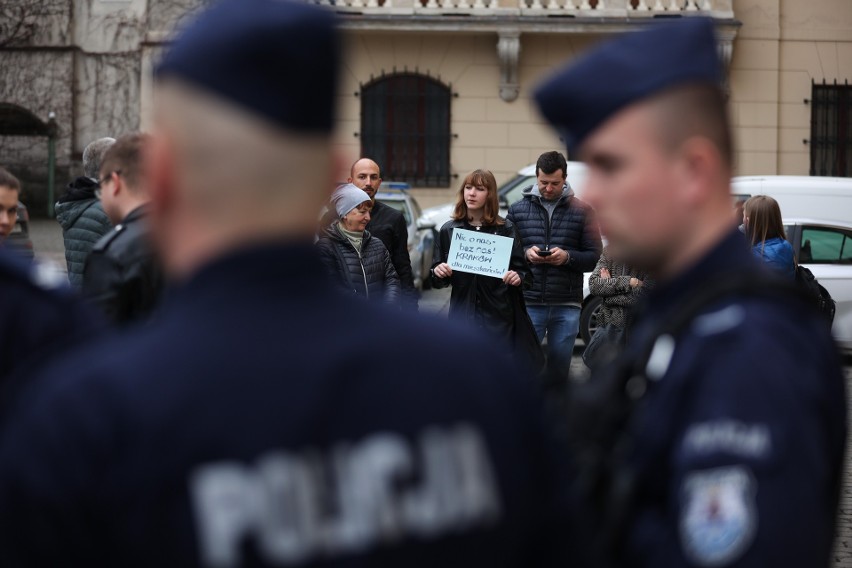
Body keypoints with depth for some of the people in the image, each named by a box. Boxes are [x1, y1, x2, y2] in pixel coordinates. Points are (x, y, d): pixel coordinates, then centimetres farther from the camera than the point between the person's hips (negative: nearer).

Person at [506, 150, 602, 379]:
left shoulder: (581, 211, 7)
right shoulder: (518, 210, 8)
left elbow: (595, 257, 3)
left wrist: (567, 257, -14)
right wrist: (525, 254, -12)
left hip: (566, 307, 0)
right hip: (529, 303, 0)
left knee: (559, 372, 7)